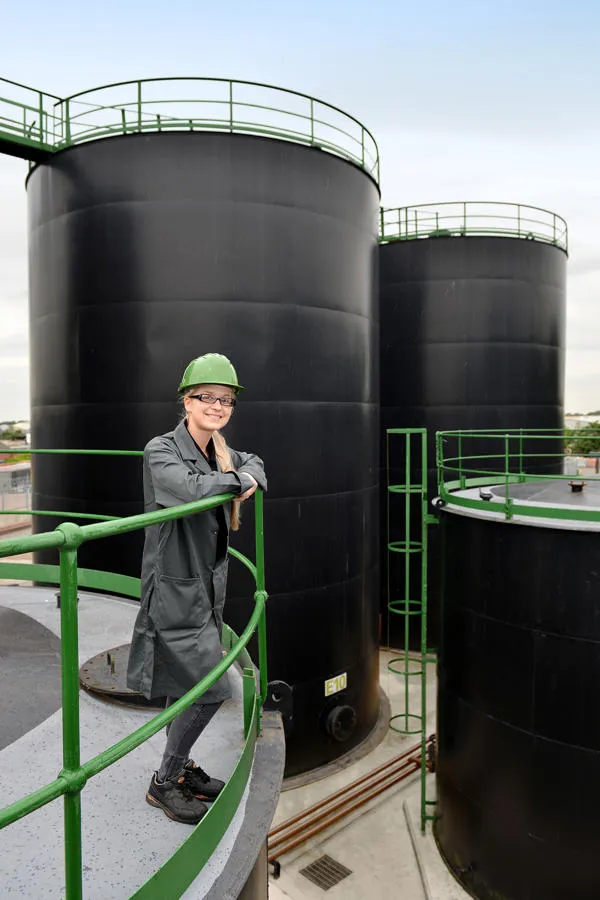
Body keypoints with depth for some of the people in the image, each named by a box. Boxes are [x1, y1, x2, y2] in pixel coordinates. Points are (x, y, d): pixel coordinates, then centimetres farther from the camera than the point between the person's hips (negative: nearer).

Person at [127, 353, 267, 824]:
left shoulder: (219, 452, 7)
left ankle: (180, 767, 39)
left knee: (187, 683, 20)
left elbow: (253, 463, 25)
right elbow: (190, 488, -35)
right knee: (212, 689, -5)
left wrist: (248, 477, 1)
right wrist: (234, 481, -17)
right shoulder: (161, 451, -16)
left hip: (207, 584, 8)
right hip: (175, 587, -8)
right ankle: (164, 783, 16)